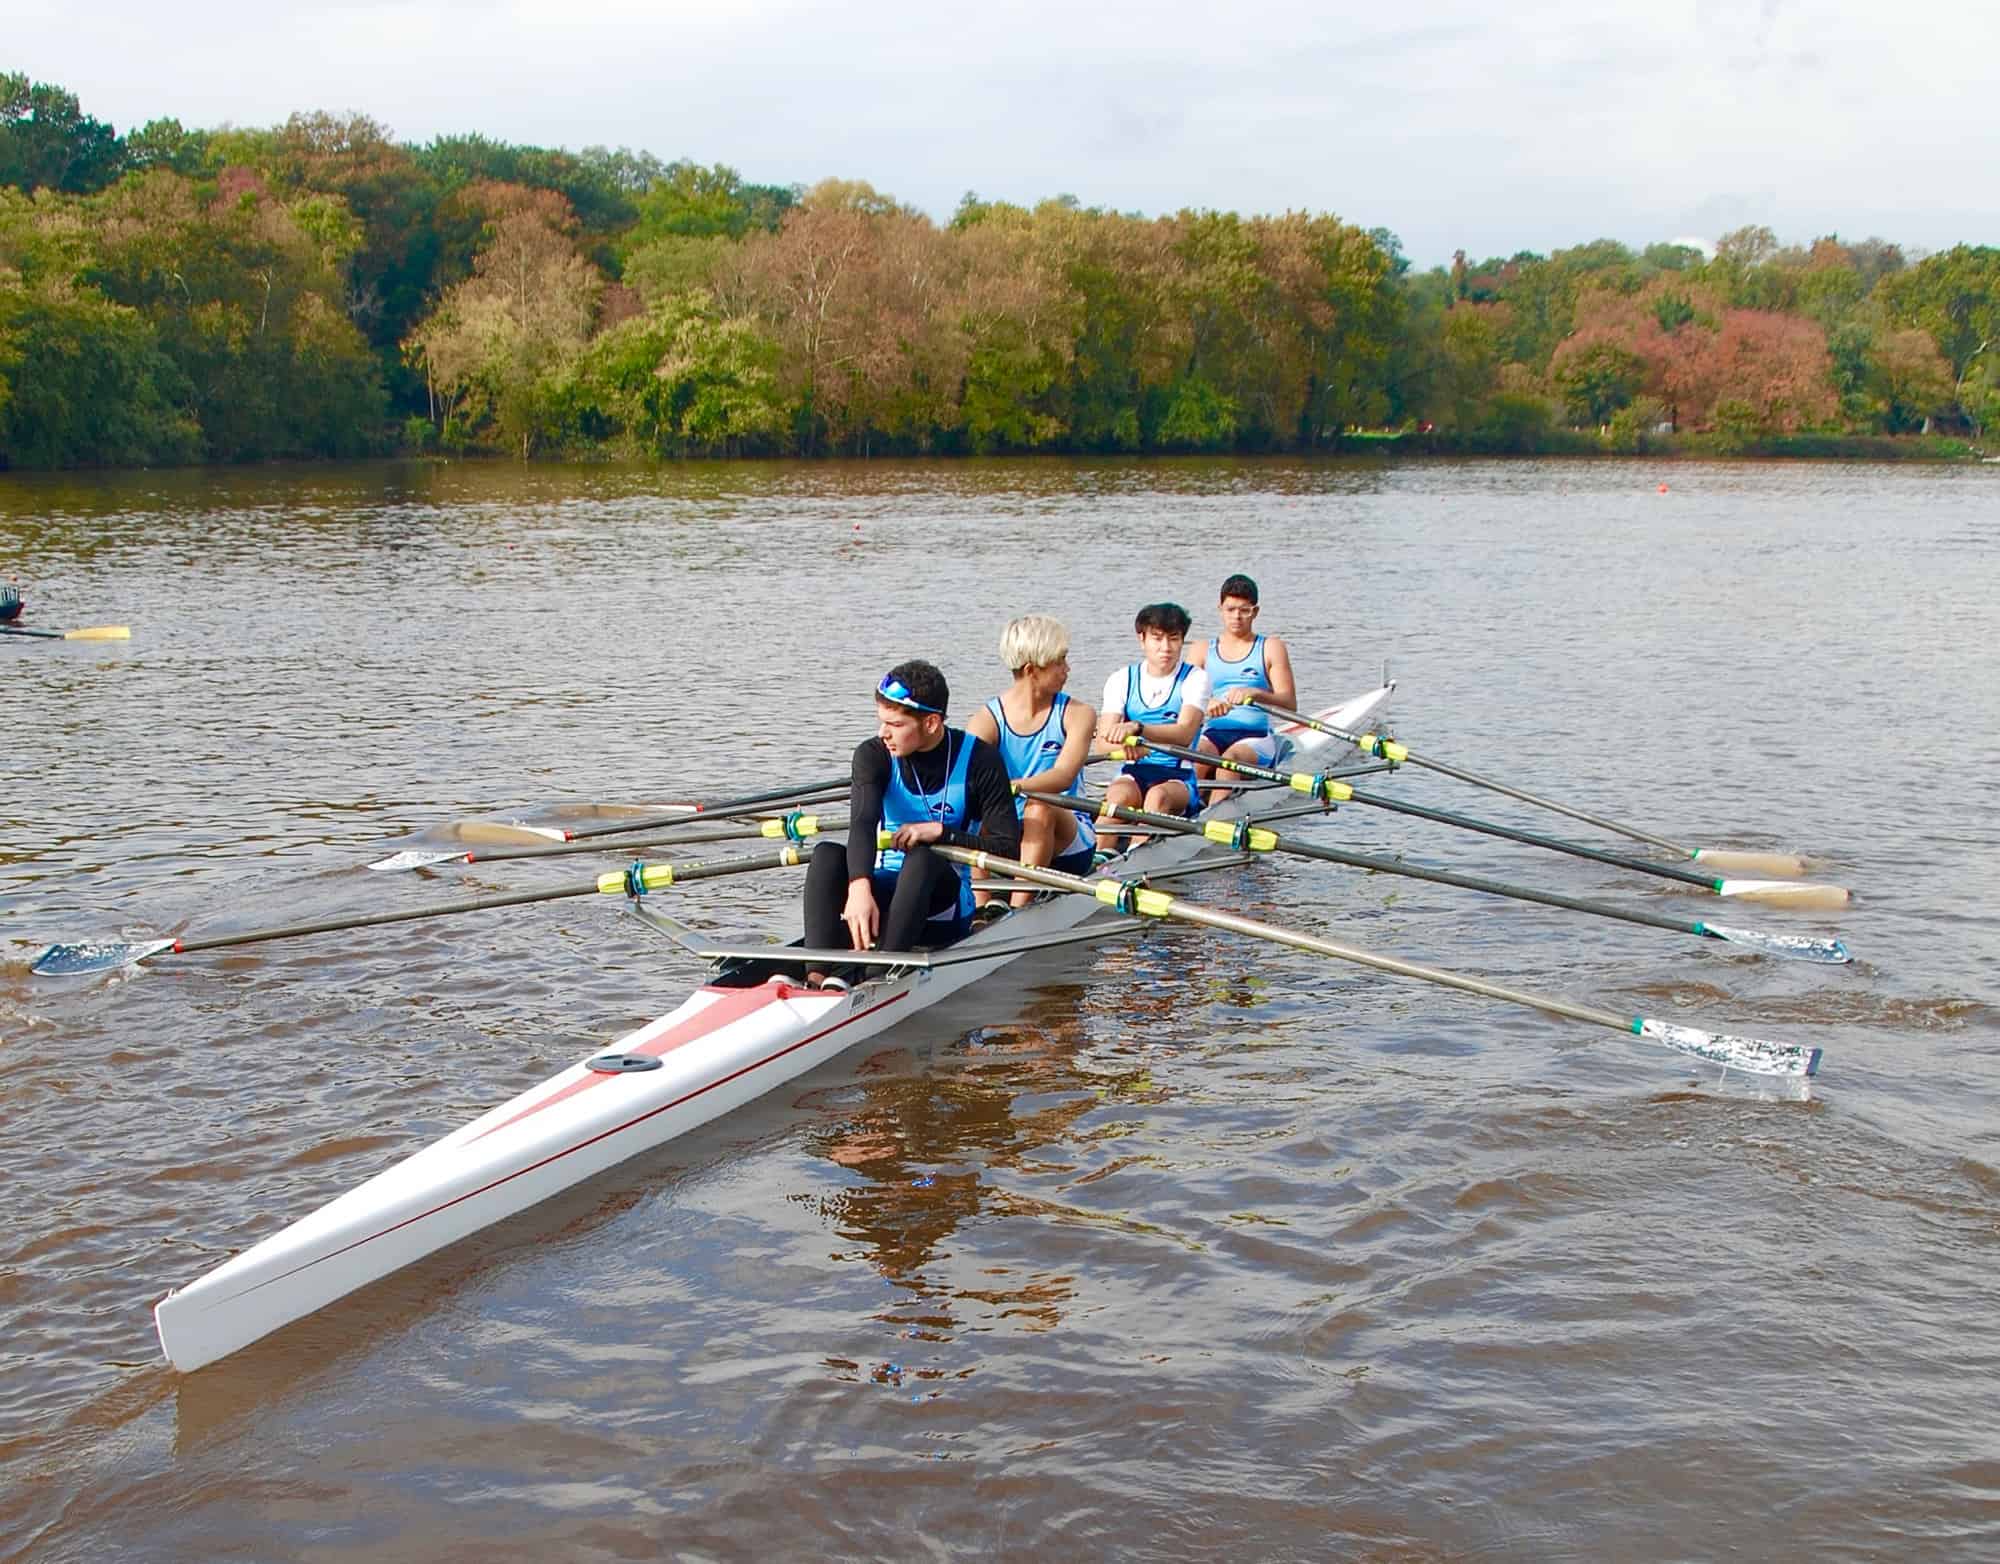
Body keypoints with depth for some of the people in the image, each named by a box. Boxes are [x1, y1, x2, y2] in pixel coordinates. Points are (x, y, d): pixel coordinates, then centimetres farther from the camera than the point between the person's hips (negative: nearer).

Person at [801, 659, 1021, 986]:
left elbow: (1008, 848, -11)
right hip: (883, 889, 2)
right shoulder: (873, 755, -4)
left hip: (945, 902, -2)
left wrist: (940, 831, -20)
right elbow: (862, 823, -23)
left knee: (921, 858, -34)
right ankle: (819, 973, -42)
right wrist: (859, 887, -41)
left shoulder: (979, 760, -8)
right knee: (827, 855, -25)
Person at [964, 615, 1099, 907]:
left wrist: (1012, 787, -40)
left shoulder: (1077, 715, -3)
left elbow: (1063, 776, -21)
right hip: (1007, 845, 1)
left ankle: (1018, 910, -37)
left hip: (1067, 845, -1)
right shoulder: (986, 720, -2)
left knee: (1040, 808, -32)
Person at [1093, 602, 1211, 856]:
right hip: (1133, 773, 2)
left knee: (1158, 795, -34)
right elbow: (1103, 741, -6)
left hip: (1178, 779, -2)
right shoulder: (1122, 680, 7)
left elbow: (1184, 734, -19)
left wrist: (1137, 729, -36)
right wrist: (1123, 744, -30)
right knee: (1121, 794, -31)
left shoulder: (1194, 678, 0)